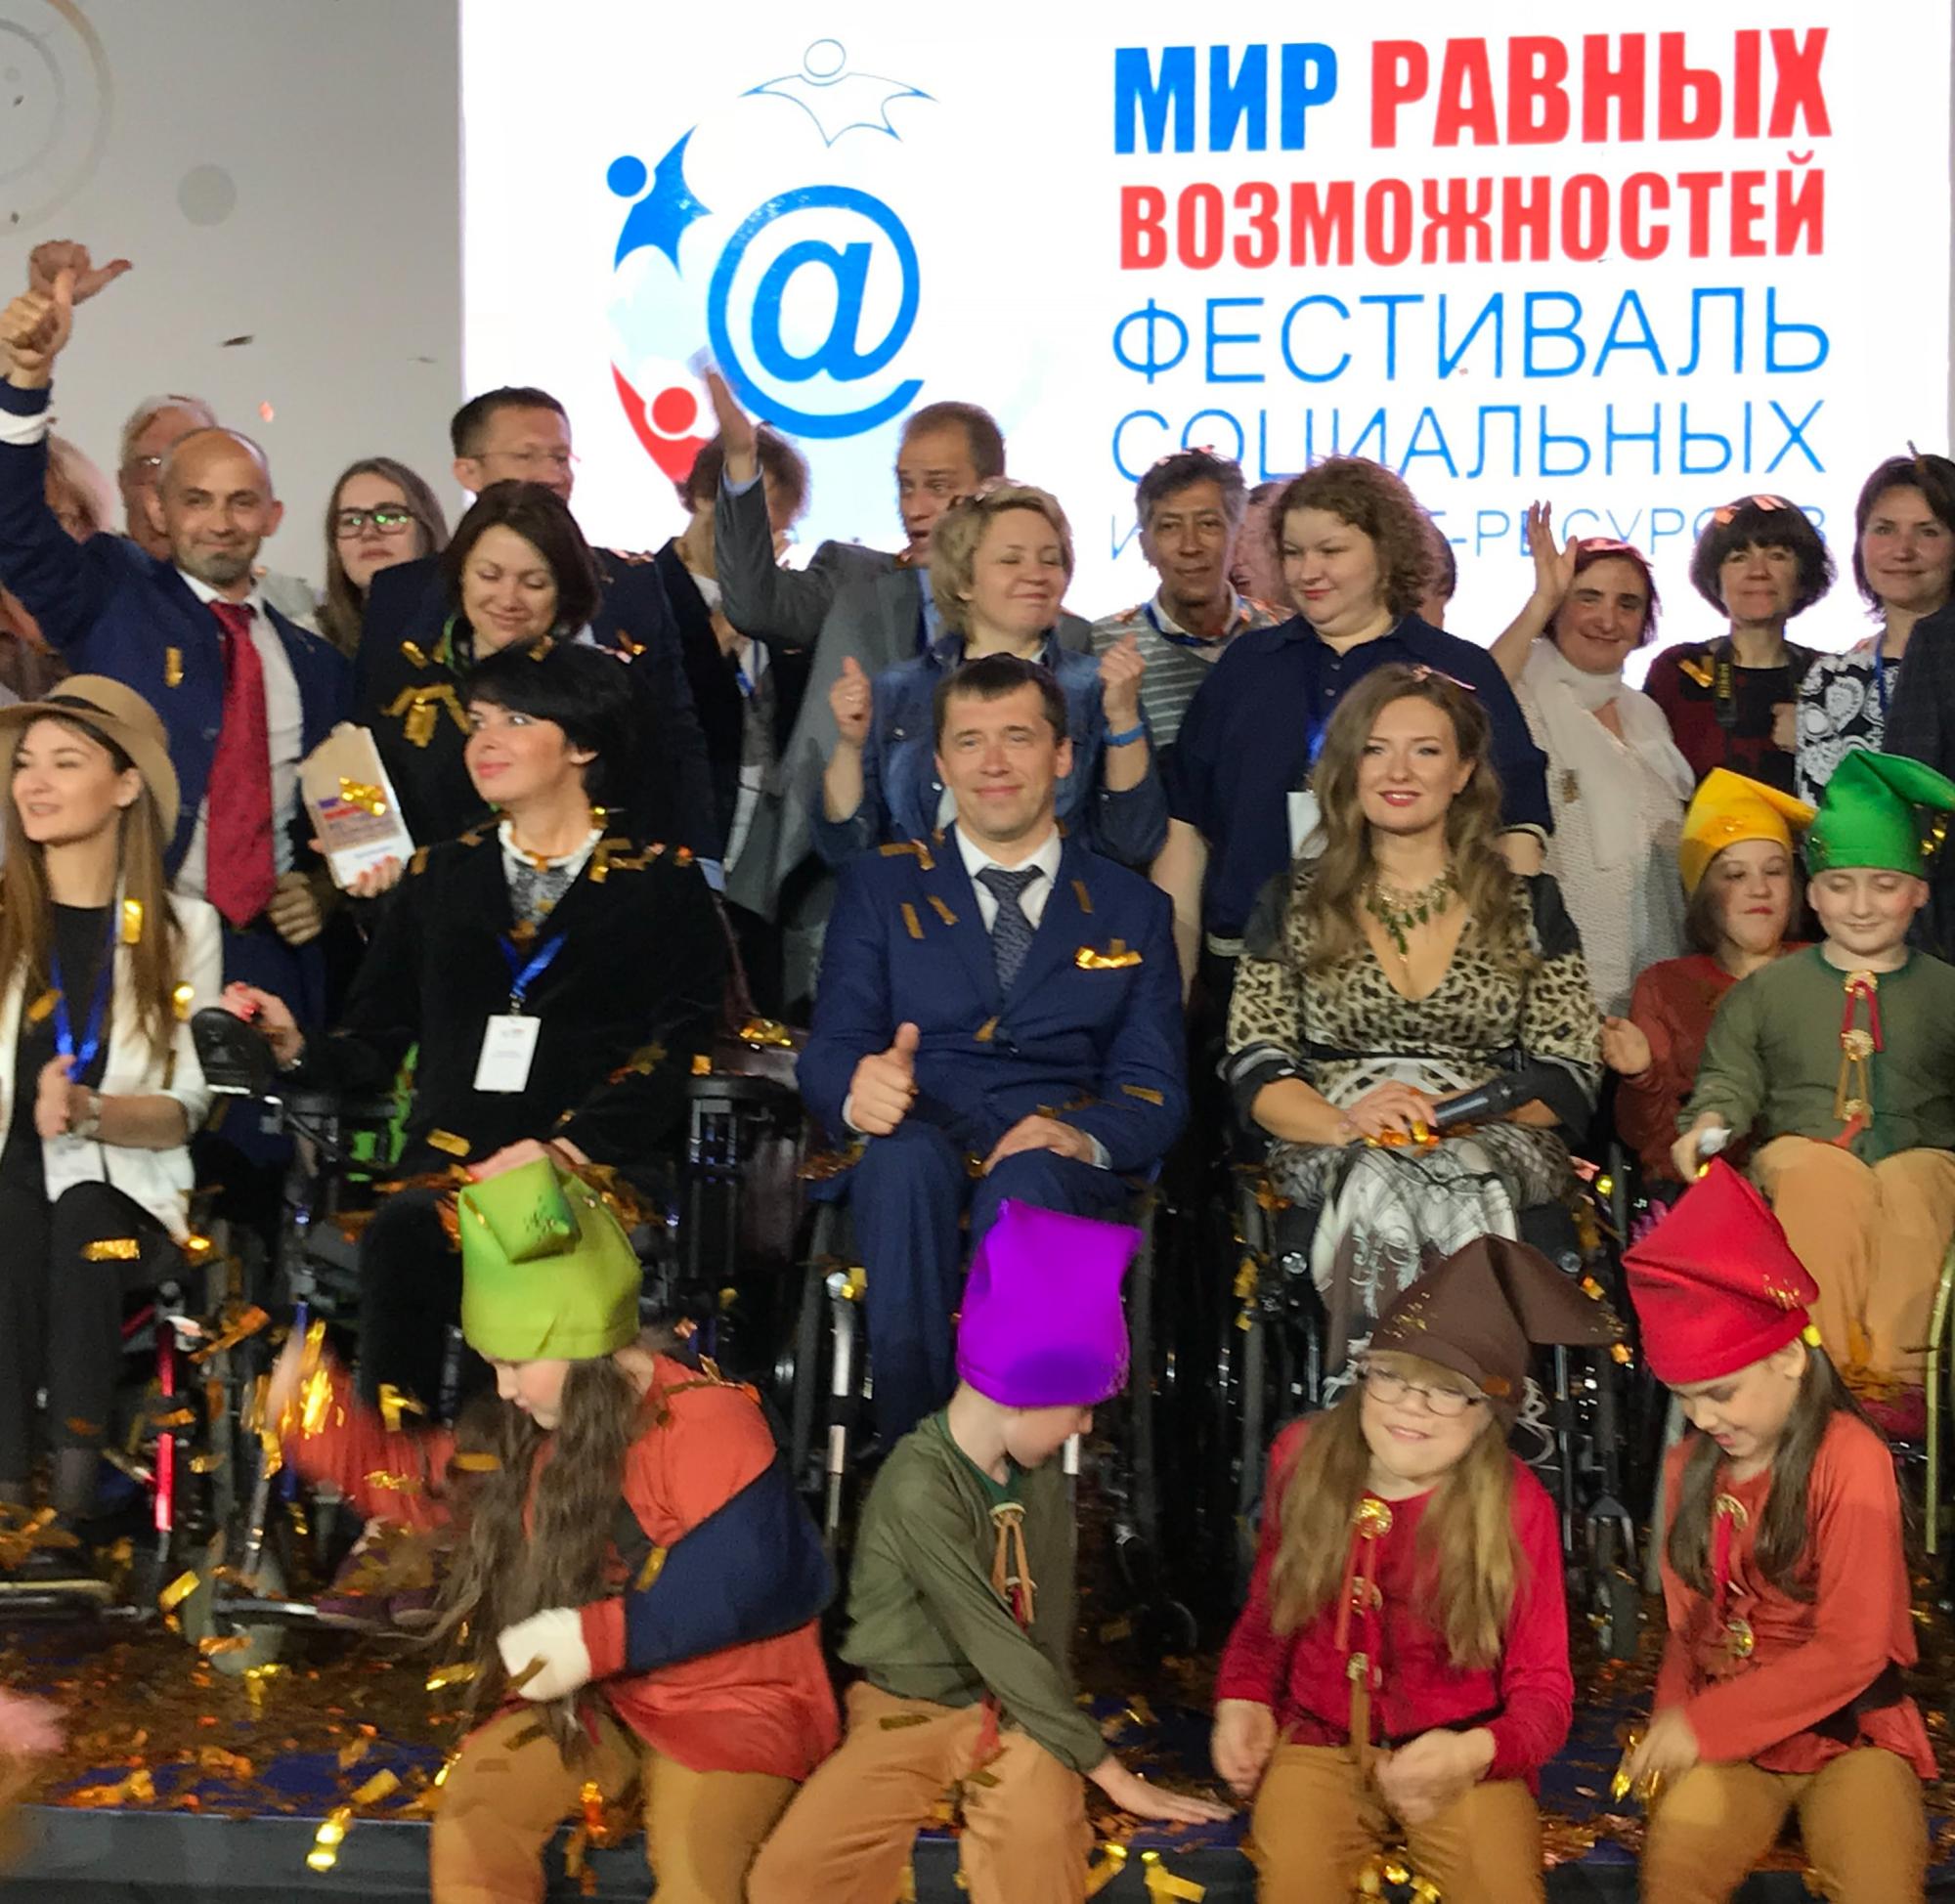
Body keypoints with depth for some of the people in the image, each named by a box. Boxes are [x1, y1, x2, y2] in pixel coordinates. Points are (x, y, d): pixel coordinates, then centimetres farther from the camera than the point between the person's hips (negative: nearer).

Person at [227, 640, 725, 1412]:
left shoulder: (661, 885, 13)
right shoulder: (440, 878, 24)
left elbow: (675, 1047, 0)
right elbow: (375, 1043, 20)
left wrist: (566, 1147, -15)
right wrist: (297, 1049, -2)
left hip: (593, 1171, -2)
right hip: (448, 1169, 3)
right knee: (403, 1231, -33)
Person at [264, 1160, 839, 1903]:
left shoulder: (707, 1423, -21)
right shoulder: (539, 1431, 6)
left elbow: (743, 1581, -28)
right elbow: (416, 1477, 15)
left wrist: (592, 1640, -27)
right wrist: (311, 1414, 1)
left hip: (728, 1699, -7)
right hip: (598, 1698, 7)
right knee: (472, 1801, -14)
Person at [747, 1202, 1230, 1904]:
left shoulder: (1040, 1470, -2)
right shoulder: (920, 1490, -23)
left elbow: (1049, 1618, 4)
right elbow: (996, 1645, -25)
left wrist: (1053, 1725, -10)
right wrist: (1106, 1768, -22)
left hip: (1014, 1703, 4)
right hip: (912, 1708, -4)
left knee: (1042, 1830, -24)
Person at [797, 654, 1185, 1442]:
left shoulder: (1130, 908, 20)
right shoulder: (879, 886, 19)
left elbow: (1154, 1087, 11)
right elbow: (830, 1050, 9)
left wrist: (1084, 1137, -14)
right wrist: (857, 1092, -18)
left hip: (1054, 1162, 0)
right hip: (915, 1145, 0)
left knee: (1024, 1181, -37)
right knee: (907, 1156, -37)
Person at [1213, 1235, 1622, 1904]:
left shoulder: (1515, 1505, -14)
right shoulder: (1304, 1456, -5)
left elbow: (1543, 1689, -11)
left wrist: (1475, 1751, -32)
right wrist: (1244, 1698, -7)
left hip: (1458, 1756, -1)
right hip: (1321, 1742, 1)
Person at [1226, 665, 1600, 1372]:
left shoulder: (1528, 905, 17)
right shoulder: (1294, 903, 18)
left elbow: (1569, 1078, 7)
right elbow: (1255, 1071, 7)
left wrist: (1452, 1111, -12)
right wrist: (1345, 1121, -15)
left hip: (1495, 1148, 0)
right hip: (1329, 1152, 0)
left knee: (1457, 1179, -38)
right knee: (1381, 1177, -38)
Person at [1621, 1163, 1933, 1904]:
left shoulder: (1850, 1459, -13)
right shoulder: (1691, 1465, 5)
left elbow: (1854, 1650, -16)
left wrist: (1703, 1723, -16)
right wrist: (1673, 1723, -8)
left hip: (1847, 1730, -3)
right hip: (1725, 1733, 4)